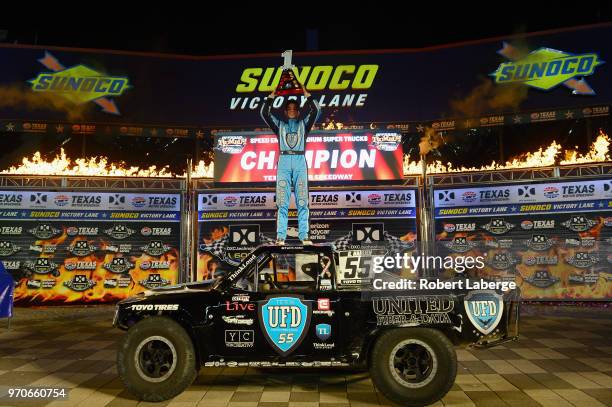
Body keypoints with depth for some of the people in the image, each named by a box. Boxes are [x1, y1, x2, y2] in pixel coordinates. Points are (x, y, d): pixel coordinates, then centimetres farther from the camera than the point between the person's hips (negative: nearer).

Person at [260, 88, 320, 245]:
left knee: (302, 202, -5)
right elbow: (264, 113, 11)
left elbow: (316, 111, 9)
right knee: (282, 202, -6)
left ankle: (304, 236, -7)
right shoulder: (279, 124, 23)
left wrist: (307, 95, 9)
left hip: (300, 162, 0)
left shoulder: (303, 123, 22)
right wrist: (271, 96, 11)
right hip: (284, 161, 0)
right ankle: (280, 237, -8)